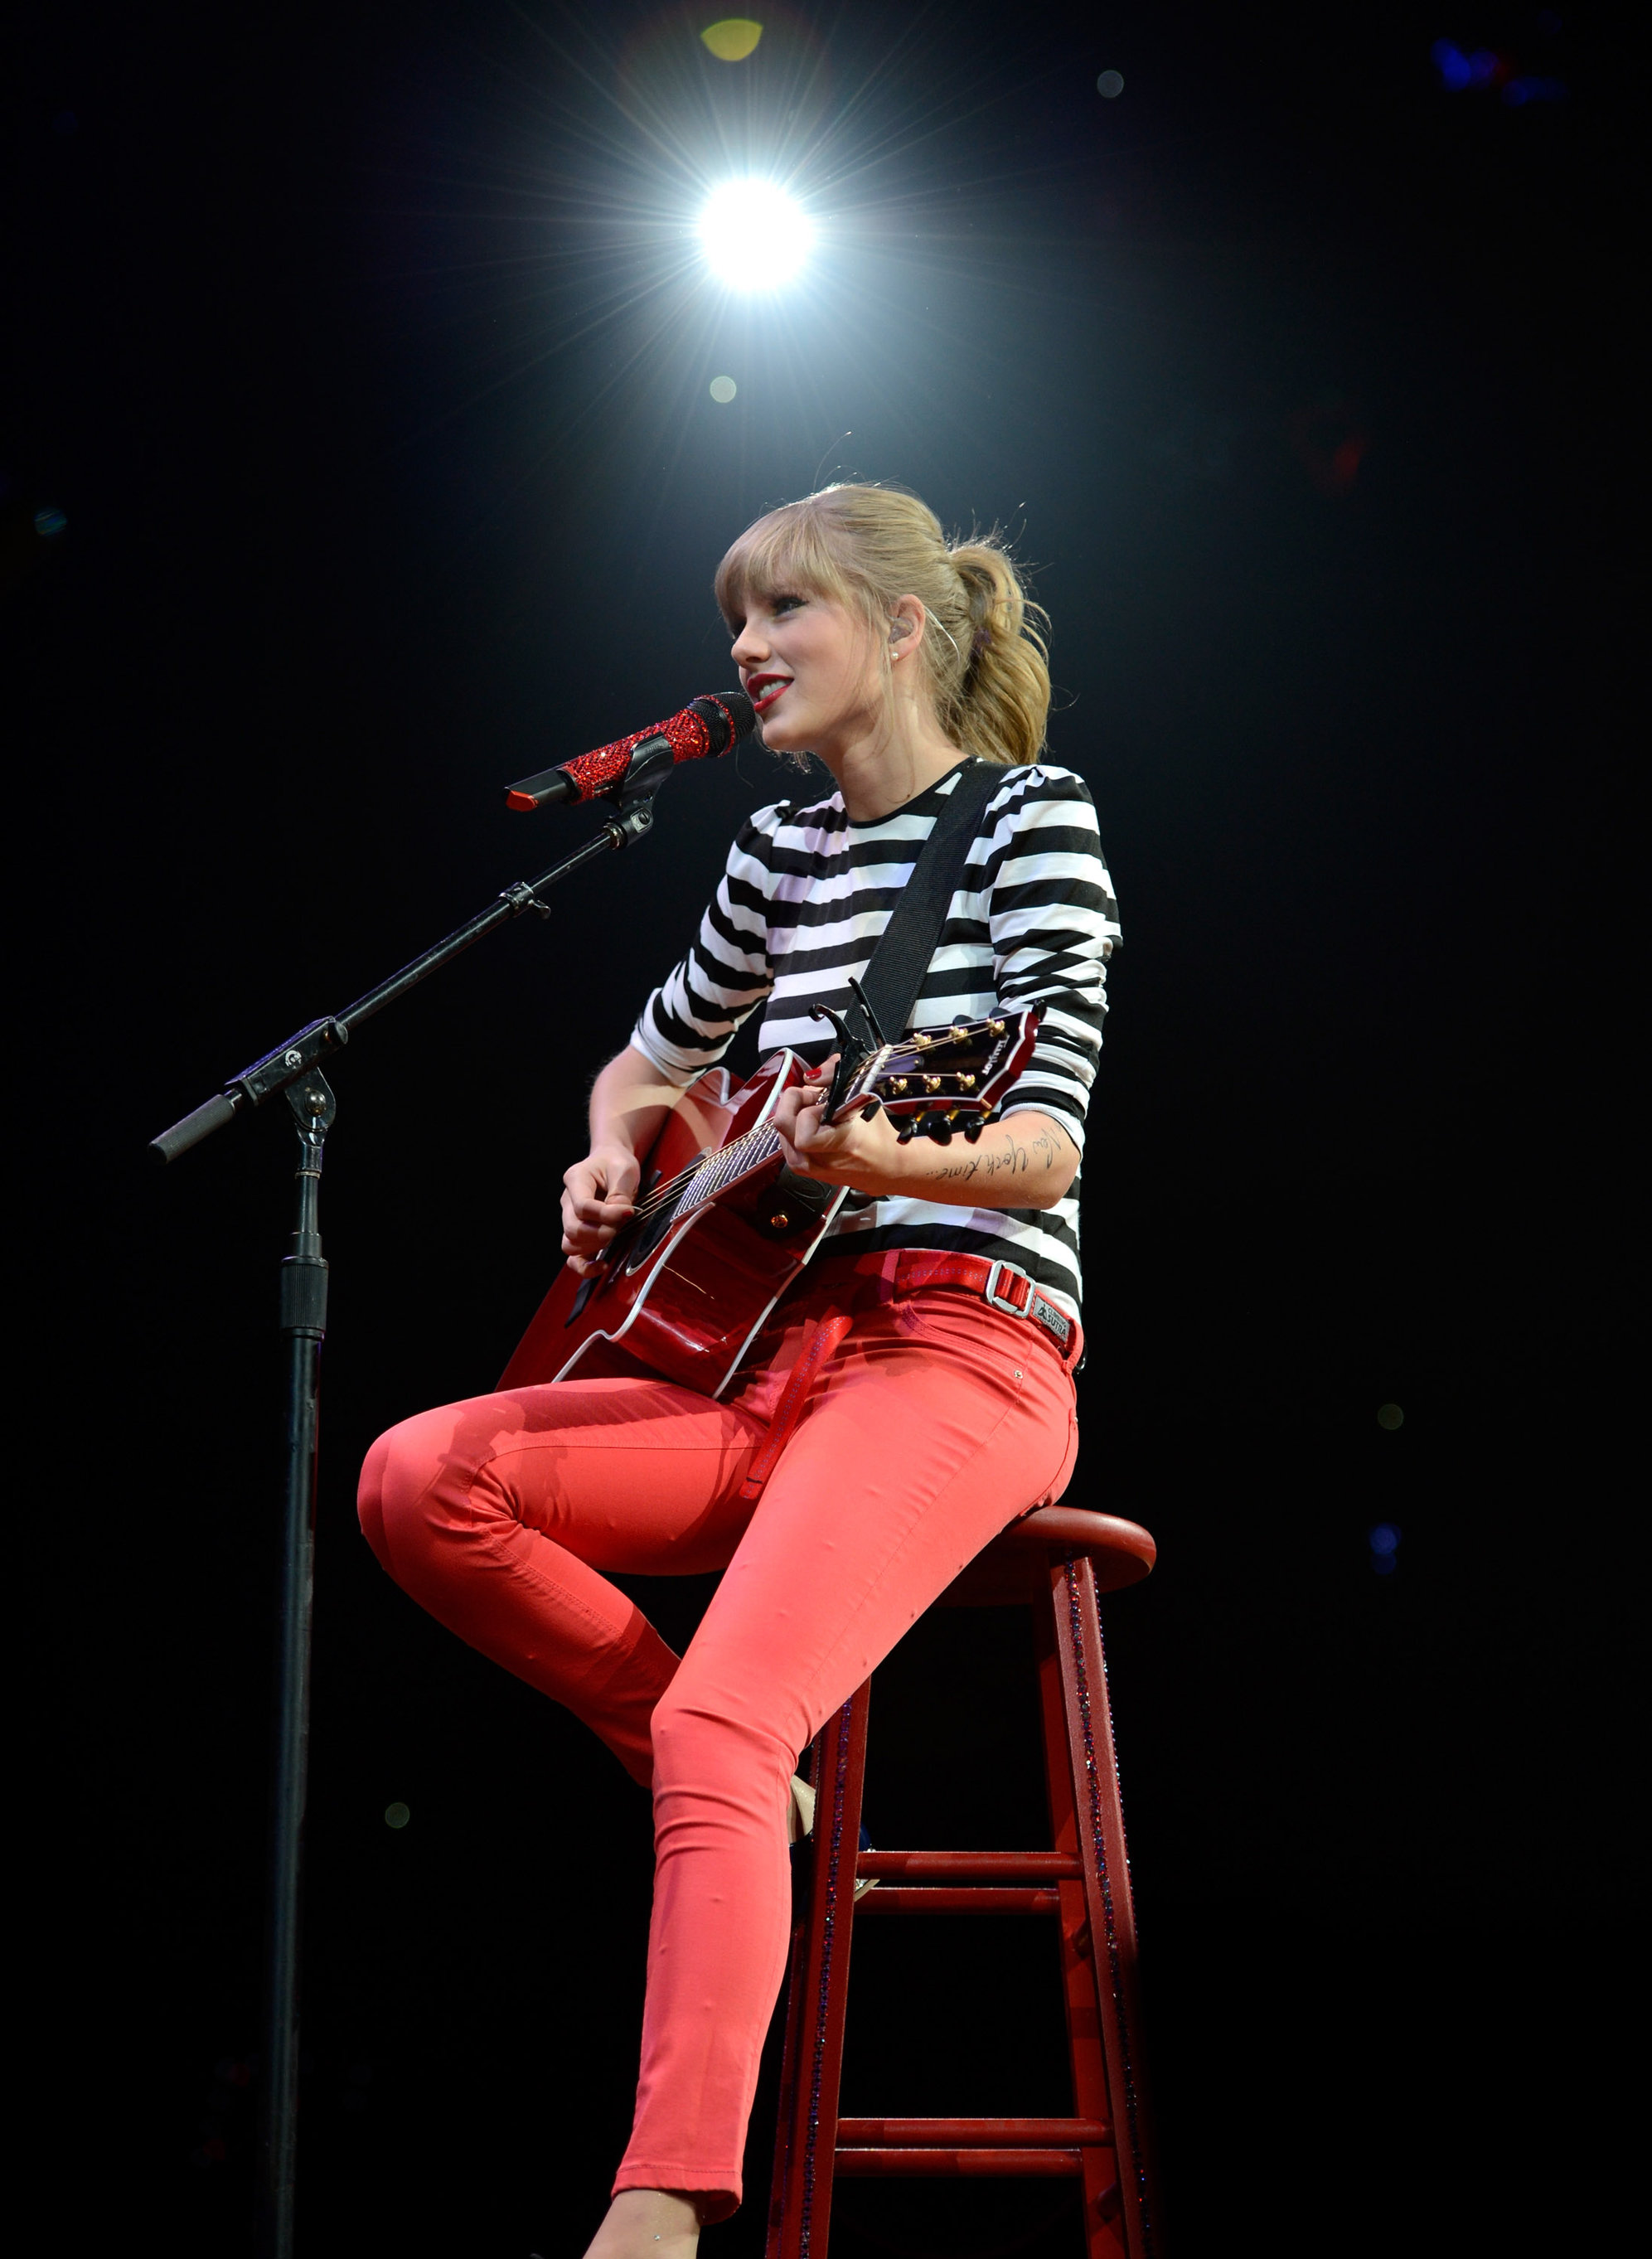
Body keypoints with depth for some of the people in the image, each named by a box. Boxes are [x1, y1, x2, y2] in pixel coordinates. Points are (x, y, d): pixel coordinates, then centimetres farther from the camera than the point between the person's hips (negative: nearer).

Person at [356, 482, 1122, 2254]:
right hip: (776, 1345, 7)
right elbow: (655, 1058, 33)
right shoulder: (781, 848, 17)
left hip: (962, 1345, -7)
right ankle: (739, 1787, 0)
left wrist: (892, 1162, -33)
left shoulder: (1032, 816, -2)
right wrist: (615, 1152, 10)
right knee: (414, 1480, -14)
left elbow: (1049, 1149, -13)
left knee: (720, 1724, -28)